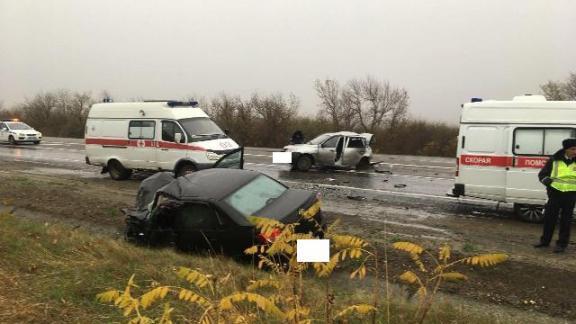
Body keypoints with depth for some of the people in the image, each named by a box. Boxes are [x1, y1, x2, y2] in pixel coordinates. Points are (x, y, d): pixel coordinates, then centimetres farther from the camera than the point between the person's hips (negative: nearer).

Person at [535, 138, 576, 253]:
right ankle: (545, 240, 21)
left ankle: (562, 243, 15)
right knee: (549, 217, 7)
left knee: (566, 220, 5)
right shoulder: (555, 160, 0)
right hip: (555, 193, 1)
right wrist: (547, 181, -11)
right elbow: (542, 174, 7)